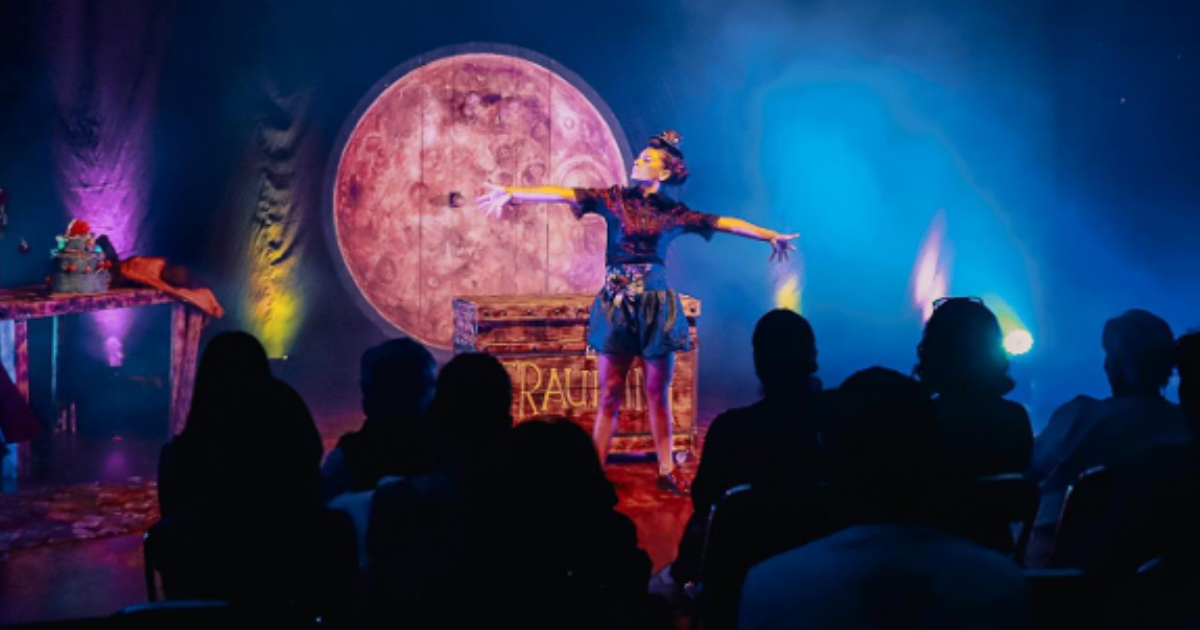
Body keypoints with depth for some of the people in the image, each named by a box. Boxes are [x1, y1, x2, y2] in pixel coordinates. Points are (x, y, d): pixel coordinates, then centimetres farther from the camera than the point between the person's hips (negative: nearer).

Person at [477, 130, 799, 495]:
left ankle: (666, 471, 15)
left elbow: (725, 223, 9)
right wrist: (511, 193, -18)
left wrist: (771, 236, 13)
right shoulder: (615, 199, 1)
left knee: (658, 393, 6)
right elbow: (563, 195, -9)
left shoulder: (674, 213, 5)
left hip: (656, 305, 1)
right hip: (617, 304, -1)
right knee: (609, 395, 0)